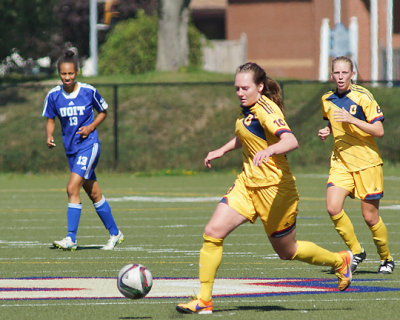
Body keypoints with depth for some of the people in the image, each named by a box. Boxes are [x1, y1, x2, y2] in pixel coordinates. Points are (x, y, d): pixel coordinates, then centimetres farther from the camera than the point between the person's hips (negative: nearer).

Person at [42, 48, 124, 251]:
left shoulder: (89, 92, -9)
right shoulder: (54, 96, -1)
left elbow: (103, 112, 6)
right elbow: (50, 119, 9)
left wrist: (91, 126, -10)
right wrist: (49, 136, -10)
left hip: (89, 145, -5)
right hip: (71, 148, 5)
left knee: (72, 188, -18)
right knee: (94, 194, 12)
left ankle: (71, 238, -17)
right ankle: (114, 233, 26)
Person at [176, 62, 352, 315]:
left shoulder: (266, 110, -20)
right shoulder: (248, 108, 7)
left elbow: (291, 141, -37)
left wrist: (268, 150, -55)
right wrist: (222, 151, 27)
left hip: (274, 188, -8)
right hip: (247, 184, 8)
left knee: (287, 251, 9)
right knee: (213, 232, -10)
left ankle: (340, 261, 36)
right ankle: (204, 301, -7)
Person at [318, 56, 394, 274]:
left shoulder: (363, 97, -11)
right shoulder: (327, 100, 6)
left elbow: (379, 131, -14)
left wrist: (351, 119, -25)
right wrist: (326, 132, 3)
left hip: (367, 164, -4)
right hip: (340, 162, 4)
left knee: (370, 216, -1)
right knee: (333, 208, -16)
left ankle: (386, 258, 23)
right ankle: (356, 252, 3)